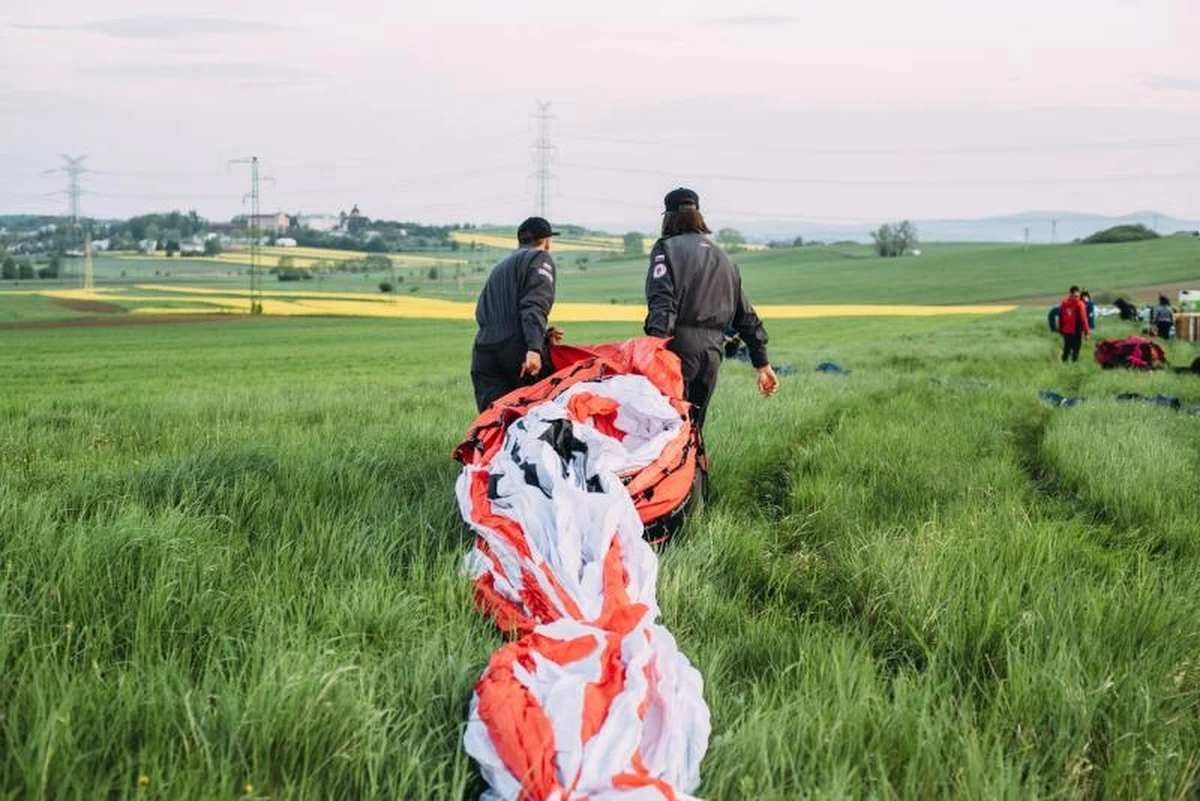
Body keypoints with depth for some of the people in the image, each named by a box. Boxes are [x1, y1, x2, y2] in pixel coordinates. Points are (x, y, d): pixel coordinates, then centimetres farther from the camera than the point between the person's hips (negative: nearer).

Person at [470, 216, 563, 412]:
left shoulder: (499, 268, 32)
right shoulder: (540, 259, 8)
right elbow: (535, 305, -10)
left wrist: (542, 336, 20)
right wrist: (534, 348, -22)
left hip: (483, 353, 6)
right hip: (516, 351, -6)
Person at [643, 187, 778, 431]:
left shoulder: (666, 249, 2)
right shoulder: (724, 258, 22)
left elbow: (662, 303, -13)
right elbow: (746, 316, 22)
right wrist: (762, 364, 25)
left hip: (680, 346, -6)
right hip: (713, 351, 6)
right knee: (692, 425, 13)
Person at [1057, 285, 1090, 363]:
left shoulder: (1064, 303, 2)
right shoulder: (1079, 304, -13)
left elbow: (1060, 318, 8)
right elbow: (1083, 319, -12)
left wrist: (1060, 330, 17)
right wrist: (1086, 331, -4)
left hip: (1066, 331, 5)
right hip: (1076, 331, -5)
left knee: (1066, 350, 15)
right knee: (1076, 350, 1)